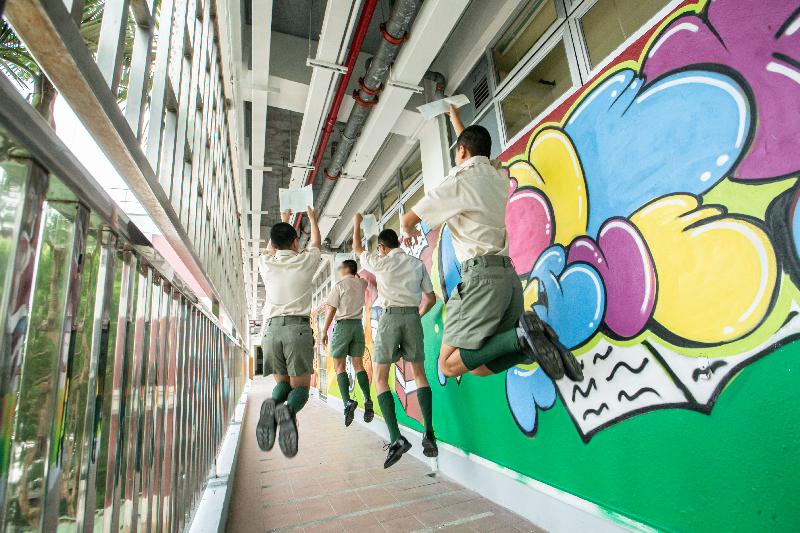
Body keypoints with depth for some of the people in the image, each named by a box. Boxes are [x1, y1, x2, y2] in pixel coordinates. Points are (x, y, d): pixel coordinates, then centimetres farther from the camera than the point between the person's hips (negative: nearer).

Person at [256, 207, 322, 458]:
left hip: (272, 329, 3)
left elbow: (270, 248, 35)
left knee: (282, 383, 17)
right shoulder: (305, 261, 5)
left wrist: (283, 221, 50)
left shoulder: (266, 263, 11)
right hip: (298, 328, -3)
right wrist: (312, 218, 45)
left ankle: (272, 405, -16)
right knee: (300, 387, 6)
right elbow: (315, 242, 27)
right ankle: (288, 409, -28)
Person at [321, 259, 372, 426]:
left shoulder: (340, 285, -5)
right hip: (358, 325, 5)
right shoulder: (361, 284, 9)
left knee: (339, 366, -1)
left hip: (343, 325, -5)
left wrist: (324, 331, -5)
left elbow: (331, 310, -8)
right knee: (358, 365, 9)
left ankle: (348, 402, -17)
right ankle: (368, 401, -2)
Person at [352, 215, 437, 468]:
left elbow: (357, 249, 24)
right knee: (419, 373, 14)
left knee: (381, 379, 4)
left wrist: (356, 224, 39)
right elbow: (431, 298, 12)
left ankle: (396, 438, -9)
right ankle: (429, 434, 4)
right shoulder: (418, 264, 12)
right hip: (413, 317, 4)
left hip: (390, 317, -3)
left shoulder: (380, 262, 3)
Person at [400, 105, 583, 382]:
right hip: (509, 276, 8)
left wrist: (409, 231, 25)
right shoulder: (498, 175, 19)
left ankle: (521, 335, -20)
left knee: (449, 365, -6)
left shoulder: (459, 180, -3)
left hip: (482, 276, -8)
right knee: (480, 368, 11)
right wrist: (455, 117, 55)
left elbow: (408, 218, 1)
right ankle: (531, 339, -11)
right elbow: (475, 147, 40)